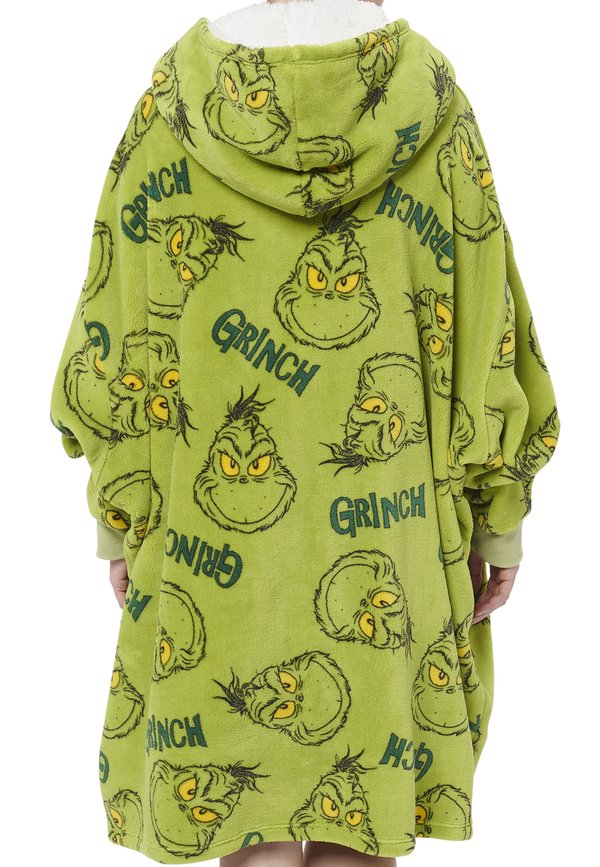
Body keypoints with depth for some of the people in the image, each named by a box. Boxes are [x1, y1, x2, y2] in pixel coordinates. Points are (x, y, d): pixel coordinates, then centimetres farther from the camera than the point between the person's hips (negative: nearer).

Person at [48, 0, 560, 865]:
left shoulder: (176, 98, -4)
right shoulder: (433, 101, -5)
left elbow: (122, 331, -4)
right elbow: (483, 332, -5)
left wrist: (119, 517, 5)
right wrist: (499, 514, 4)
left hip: (221, 517, 0)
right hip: (382, 528, 0)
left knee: (243, 783, 12)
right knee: (360, 781, 15)